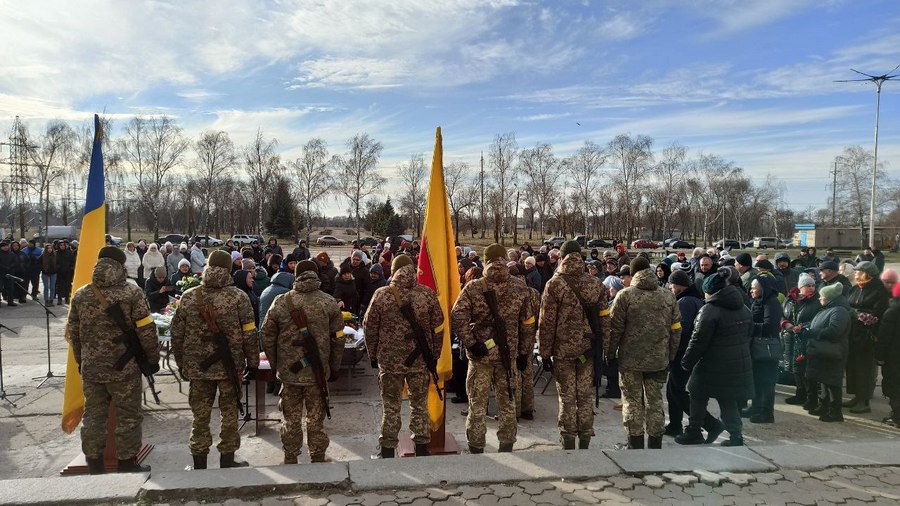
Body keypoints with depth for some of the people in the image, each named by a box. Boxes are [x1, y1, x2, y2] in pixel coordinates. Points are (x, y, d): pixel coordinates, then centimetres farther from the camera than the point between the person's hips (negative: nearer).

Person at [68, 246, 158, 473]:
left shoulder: (81, 295, 4)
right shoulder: (132, 293, -11)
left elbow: (72, 331, 11)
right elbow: (146, 331, -11)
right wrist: (153, 359, 0)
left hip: (90, 367, 5)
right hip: (123, 367, -5)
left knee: (93, 415, 15)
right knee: (128, 416, 6)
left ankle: (94, 465, 25)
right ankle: (127, 464, 14)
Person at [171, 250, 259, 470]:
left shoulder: (188, 297, -1)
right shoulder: (238, 297, -8)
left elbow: (177, 334, 4)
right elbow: (249, 334, -9)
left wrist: (182, 364, 14)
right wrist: (253, 361, 2)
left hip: (197, 367, 2)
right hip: (230, 366, -2)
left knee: (200, 416, 11)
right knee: (229, 414, 11)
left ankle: (199, 465, 20)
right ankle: (227, 462, 19)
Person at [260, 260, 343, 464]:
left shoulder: (281, 302, -3)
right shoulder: (328, 302, -3)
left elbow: (267, 335, 1)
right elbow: (337, 336, -1)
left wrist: (274, 364, 12)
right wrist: (332, 367, 8)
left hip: (288, 370, 1)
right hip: (318, 371, 0)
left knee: (291, 416, 12)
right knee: (316, 416, 9)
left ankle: (290, 459, 22)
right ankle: (318, 458, 18)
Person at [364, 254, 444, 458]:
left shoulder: (381, 295, -7)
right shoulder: (427, 294, -4)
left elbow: (370, 328, -2)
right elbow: (438, 328, 0)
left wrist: (373, 356, 10)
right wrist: (434, 355, 11)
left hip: (389, 360, -1)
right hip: (420, 360, 1)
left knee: (391, 407, 10)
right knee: (419, 405, 14)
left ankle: (388, 451, 17)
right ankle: (422, 449, 22)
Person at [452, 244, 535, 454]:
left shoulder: (473, 288, -6)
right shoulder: (520, 287, 1)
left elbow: (458, 316, -17)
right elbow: (527, 323, 4)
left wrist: (470, 343, -14)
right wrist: (524, 352, 10)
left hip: (481, 354, -2)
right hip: (509, 353, 2)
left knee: (478, 403, 9)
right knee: (508, 402, 15)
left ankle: (476, 448, 16)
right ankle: (507, 445, 24)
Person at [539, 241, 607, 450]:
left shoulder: (554, 284, -9)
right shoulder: (596, 284, 2)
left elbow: (546, 322, -9)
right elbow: (604, 319, 4)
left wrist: (545, 352, -2)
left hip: (563, 350, -3)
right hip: (588, 350, 3)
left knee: (567, 398, 6)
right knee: (585, 397, 13)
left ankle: (568, 444, 12)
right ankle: (584, 443, 21)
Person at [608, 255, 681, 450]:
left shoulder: (625, 295, -9)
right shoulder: (668, 297, 4)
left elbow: (614, 328, -9)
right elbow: (675, 330, 7)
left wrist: (610, 352, 2)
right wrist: (670, 357, 14)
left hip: (631, 359, -3)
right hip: (659, 360, 4)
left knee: (633, 403, 6)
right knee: (655, 402, 13)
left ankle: (636, 447, 11)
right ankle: (655, 447, 19)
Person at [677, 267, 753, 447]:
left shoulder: (709, 309, -17)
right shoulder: (743, 309, 9)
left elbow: (698, 340, -17)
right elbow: (747, 335, 17)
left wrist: (687, 362, -7)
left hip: (714, 365, -7)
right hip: (739, 363, 7)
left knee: (698, 396, 10)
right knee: (730, 400, 13)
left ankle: (694, 432, 18)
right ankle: (736, 435, 11)